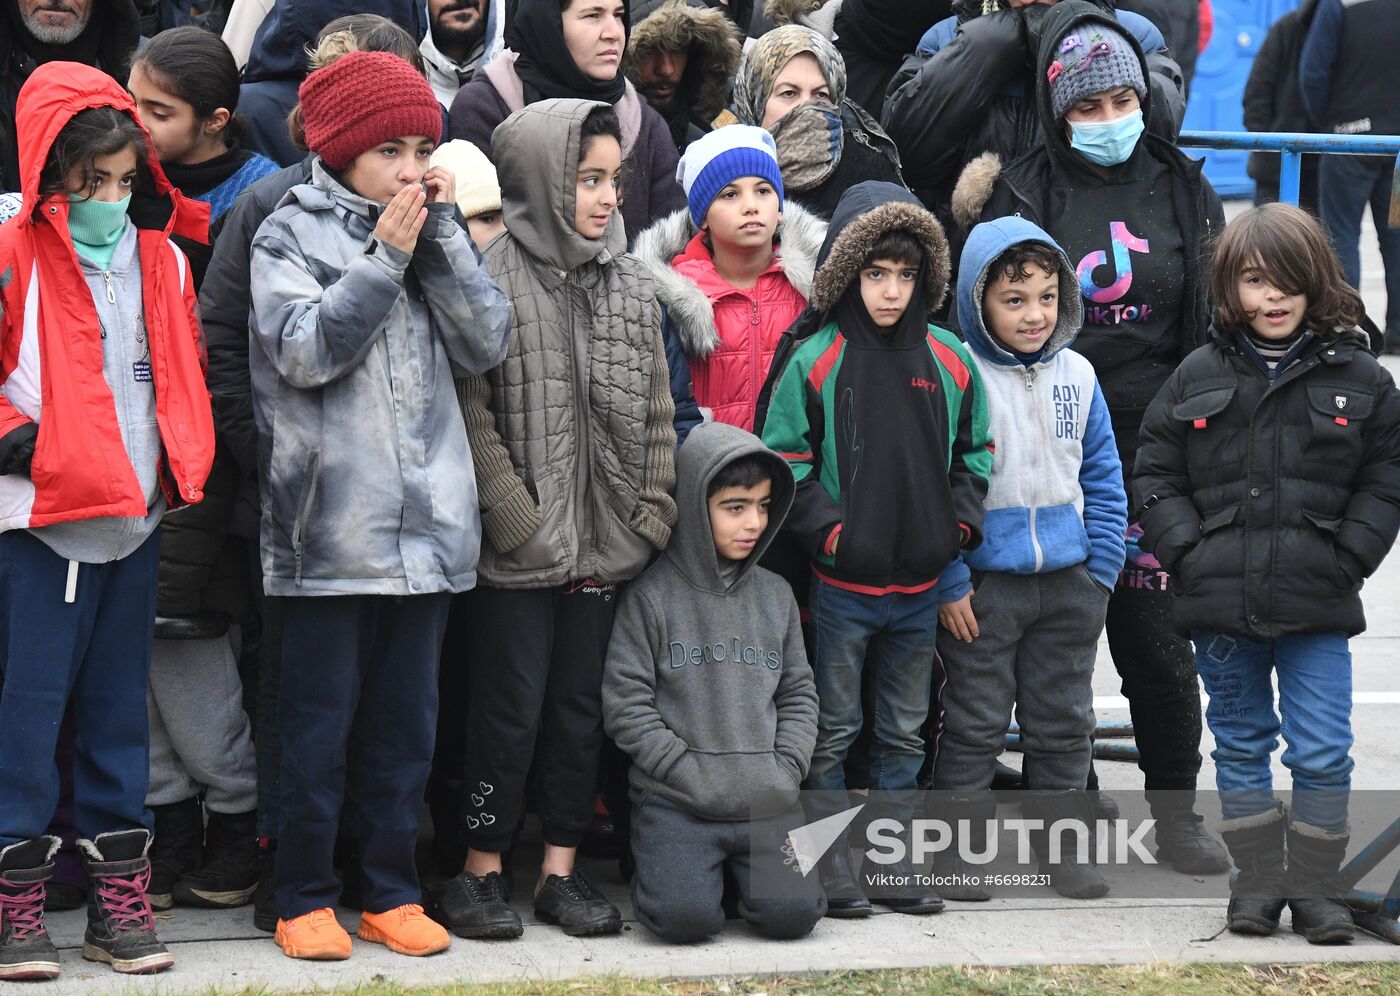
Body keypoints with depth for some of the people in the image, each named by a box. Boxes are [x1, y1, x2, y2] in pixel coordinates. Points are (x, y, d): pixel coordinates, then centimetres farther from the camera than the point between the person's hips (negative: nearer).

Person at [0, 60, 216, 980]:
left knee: (120, 706, 10)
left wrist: (184, 461, 7)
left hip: (137, 516, 5)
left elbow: (185, 375, 19)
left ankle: (120, 896, 15)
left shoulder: (163, 259, 10)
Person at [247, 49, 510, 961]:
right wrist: (386, 256, -13)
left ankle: (392, 890, 18)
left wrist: (441, 233, -4)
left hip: (427, 519, 4)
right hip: (330, 524, -4)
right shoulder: (293, 234, 1)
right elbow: (307, 351, -13)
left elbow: (487, 345, 1)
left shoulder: (434, 230, 13)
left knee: (407, 717, 9)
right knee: (320, 717, 1)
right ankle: (306, 895, 10)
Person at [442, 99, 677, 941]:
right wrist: (520, 520, -14)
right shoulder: (491, 278, -10)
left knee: (582, 708, 10)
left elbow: (657, 415, 12)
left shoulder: (633, 286, 9)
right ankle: (483, 872, 13)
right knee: (509, 709, 1)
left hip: (606, 545, 5)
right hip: (518, 550, -5)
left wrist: (651, 516, 3)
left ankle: (562, 870, 20)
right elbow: (472, 411, -12)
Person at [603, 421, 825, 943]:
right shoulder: (652, 595, -2)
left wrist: (784, 772, 1)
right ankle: (660, 867, 11)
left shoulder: (775, 596, 13)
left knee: (793, 912, -17)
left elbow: (798, 694, 17)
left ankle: (736, 871, 16)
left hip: (766, 802, 4)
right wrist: (692, 776, -11)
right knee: (684, 916, -24)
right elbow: (626, 704, -6)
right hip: (676, 801, -4)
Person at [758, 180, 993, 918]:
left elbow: (974, 452, 15)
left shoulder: (948, 364, 5)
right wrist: (832, 533, -16)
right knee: (832, 732, 3)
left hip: (919, 584, 5)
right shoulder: (813, 362, -8)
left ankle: (897, 867, 22)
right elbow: (782, 464, -8)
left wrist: (958, 524, 1)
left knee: (904, 733, 13)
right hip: (841, 583, -5)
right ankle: (832, 873, 9)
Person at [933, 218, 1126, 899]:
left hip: (1069, 584, 5)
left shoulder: (1077, 376, 6)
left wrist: (1102, 568, 6)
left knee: (1064, 725, 13)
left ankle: (1060, 847, 24)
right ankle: (957, 852, 13)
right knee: (974, 725, 3)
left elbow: (1103, 479, 13)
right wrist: (949, 583, -13)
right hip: (983, 583, -5)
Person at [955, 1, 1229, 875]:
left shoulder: (1184, 192, 8)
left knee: (1156, 639, 3)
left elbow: (1215, 326, 12)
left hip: (1153, 446, 1)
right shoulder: (1020, 194, 1)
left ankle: (1177, 814, 18)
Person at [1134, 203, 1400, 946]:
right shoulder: (1199, 377, 3)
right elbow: (1156, 472, 7)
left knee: (1322, 754, -1)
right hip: (1221, 604, 2)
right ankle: (1258, 882, 23)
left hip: (1318, 607, -2)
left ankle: (1316, 889, 12)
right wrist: (1186, 550, -4)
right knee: (1241, 746, 12)